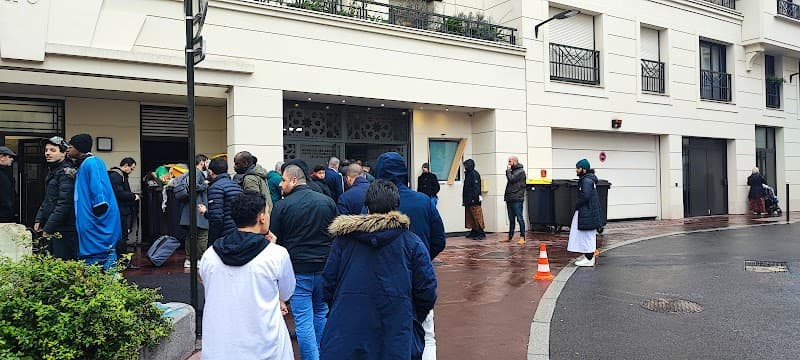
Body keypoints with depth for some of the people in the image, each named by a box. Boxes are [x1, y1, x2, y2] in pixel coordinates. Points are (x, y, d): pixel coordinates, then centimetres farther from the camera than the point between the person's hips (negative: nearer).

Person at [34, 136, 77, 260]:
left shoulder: (66, 172, -13)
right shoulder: (52, 171, 17)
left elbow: (64, 204, -20)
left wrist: (49, 227, -18)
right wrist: (39, 219, 13)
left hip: (65, 230, -10)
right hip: (54, 229, 10)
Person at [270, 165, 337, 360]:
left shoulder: (282, 206, -7)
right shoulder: (327, 201, 2)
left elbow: (274, 240, -2)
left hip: (298, 270, -4)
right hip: (325, 268, 4)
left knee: (304, 320, 2)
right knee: (321, 313, 21)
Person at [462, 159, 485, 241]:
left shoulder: (474, 174, -10)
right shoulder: (467, 174, 18)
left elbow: (476, 187, -18)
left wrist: (474, 198, -24)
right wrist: (464, 200, 20)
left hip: (474, 201, -10)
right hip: (468, 200, 10)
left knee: (477, 217, -8)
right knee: (471, 218, 11)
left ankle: (481, 234, -6)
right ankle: (473, 232, 17)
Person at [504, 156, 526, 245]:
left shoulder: (520, 171, -6)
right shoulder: (512, 171, 19)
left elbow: (511, 179, -18)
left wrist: (508, 170, -3)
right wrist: (506, 196, 11)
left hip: (517, 199, -8)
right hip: (510, 199, 8)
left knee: (519, 218, -6)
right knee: (511, 219, 14)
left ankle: (522, 237, -2)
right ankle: (510, 237, 20)